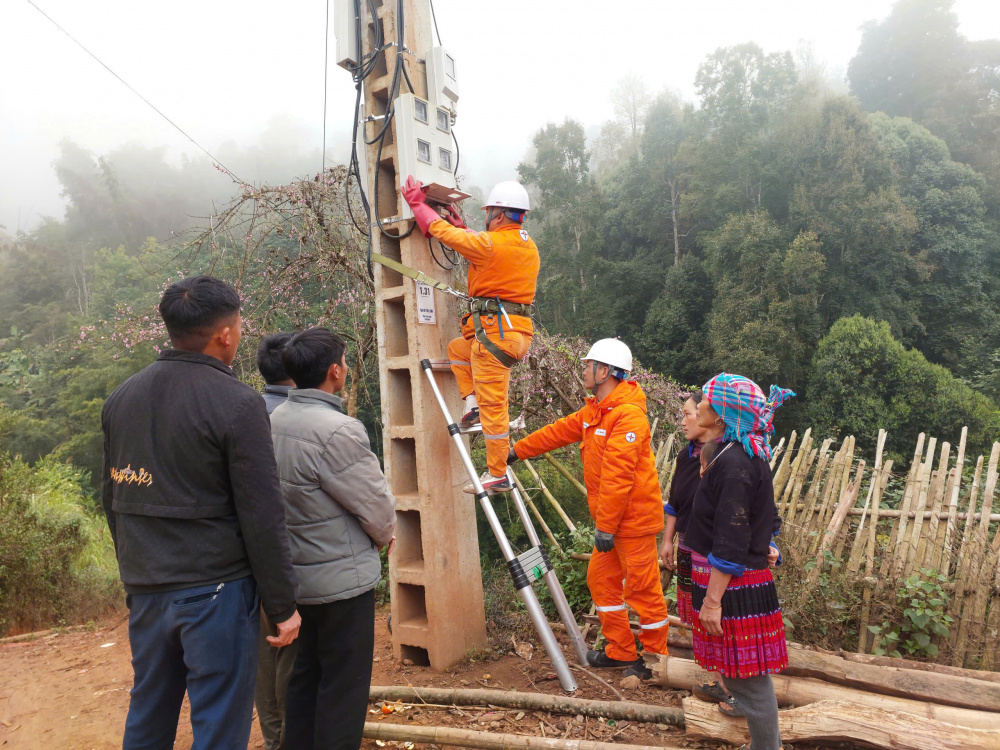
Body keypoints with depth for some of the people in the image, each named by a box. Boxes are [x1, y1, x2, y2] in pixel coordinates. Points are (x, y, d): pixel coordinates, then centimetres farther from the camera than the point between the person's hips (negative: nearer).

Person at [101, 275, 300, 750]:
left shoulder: (120, 399, 5)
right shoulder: (237, 403, -16)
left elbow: (112, 497, 14)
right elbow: (261, 517, -16)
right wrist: (282, 605, -8)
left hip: (145, 588, 7)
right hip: (214, 589, -7)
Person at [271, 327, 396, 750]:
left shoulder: (273, 422, 2)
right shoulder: (338, 430, -24)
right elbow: (376, 505, -17)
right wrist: (384, 534, 6)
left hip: (295, 574, 8)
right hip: (342, 580, -8)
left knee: (303, 675, 20)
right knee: (344, 684, 6)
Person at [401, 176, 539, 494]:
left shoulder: (491, 243, -12)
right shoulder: (528, 246, 15)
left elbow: (441, 230, -2)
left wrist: (418, 203, 13)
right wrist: (462, 227, 33)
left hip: (495, 331, -9)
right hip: (519, 332, 9)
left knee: (493, 405, -2)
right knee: (458, 348, 30)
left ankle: (497, 475, 7)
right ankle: (473, 404, 17)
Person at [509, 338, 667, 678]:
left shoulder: (628, 415, -22)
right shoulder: (594, 411, 11)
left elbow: (618, 476, -25)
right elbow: (559, 431, 20)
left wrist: (606, 526, -24)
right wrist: (518, 450, 23)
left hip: (633, 519, -10)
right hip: (610, 519, 10)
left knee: (642, 589, 1)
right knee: (601, 579, 16)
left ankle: (655, 659, 19)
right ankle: (620, 651, 29)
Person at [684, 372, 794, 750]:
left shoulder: (734, 463, -22)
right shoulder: (746, 455, 8)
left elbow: (730, 544, -23)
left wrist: (712, 600, -20)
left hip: (734, 586, -10)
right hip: (747, 577, 10)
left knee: (748, 677, 5)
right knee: (745, 673, 21)